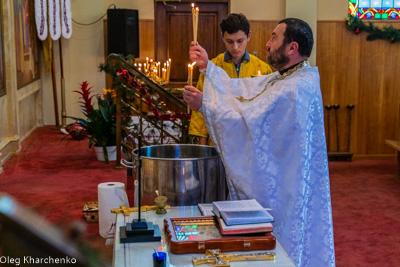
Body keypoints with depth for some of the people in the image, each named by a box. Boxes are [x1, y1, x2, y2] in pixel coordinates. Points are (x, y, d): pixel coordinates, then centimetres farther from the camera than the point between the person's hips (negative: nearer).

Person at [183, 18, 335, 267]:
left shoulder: (294, 89, -26)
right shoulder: (285, 78, 7)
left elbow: (247, 121, -25)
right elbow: (243, 90, 9)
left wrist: (204, 104, -18)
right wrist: (206, 66, 9)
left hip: (286, 187, -10)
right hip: (282, 179, 10)